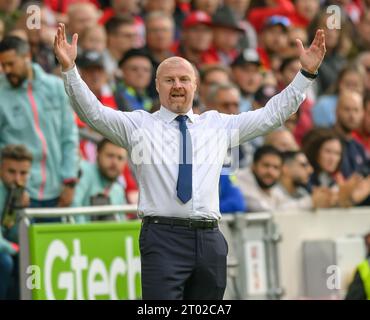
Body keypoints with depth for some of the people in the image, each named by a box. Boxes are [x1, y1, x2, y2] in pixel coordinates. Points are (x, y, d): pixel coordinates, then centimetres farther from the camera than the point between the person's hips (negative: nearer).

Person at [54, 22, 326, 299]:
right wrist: (69, 69, -15)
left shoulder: (218, 125, 17)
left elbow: (273, 113, 18)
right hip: (163, 236, -3)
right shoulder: (139, 125, 9)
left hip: (210, 239, 4)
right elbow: (93, 111, -2)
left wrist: (306, 74, 10)